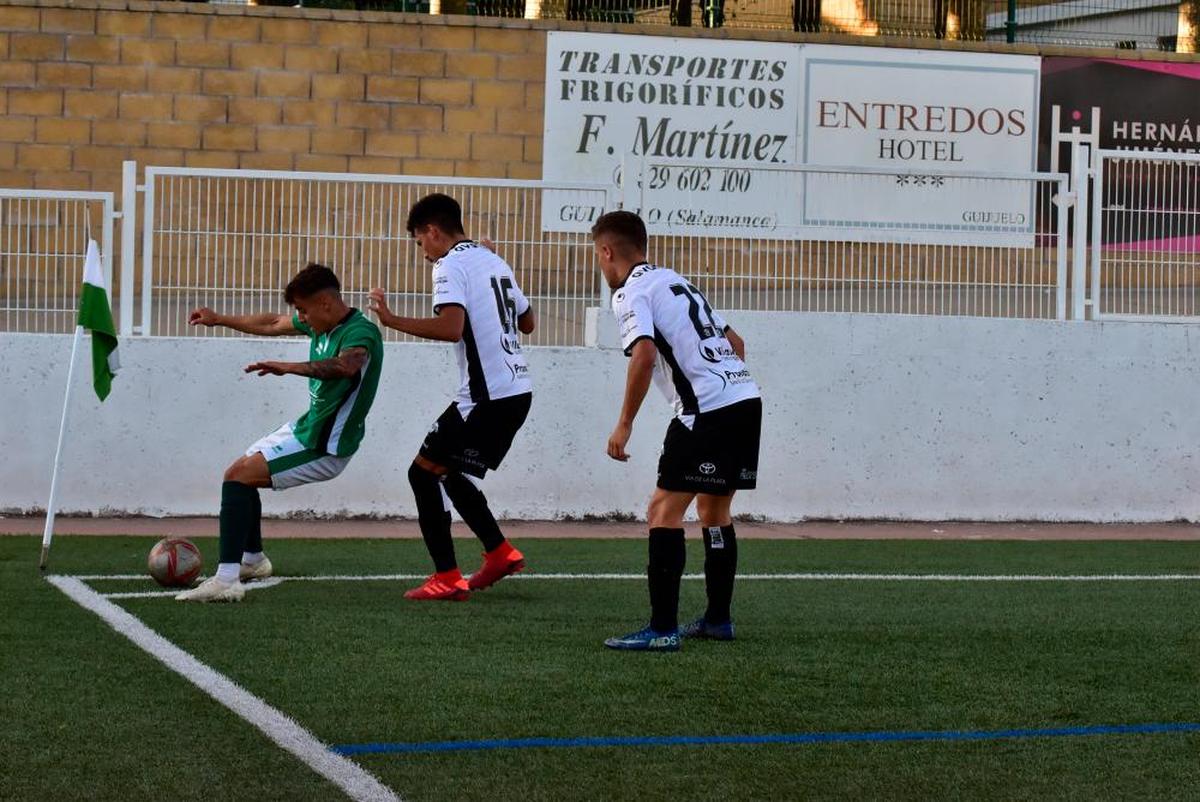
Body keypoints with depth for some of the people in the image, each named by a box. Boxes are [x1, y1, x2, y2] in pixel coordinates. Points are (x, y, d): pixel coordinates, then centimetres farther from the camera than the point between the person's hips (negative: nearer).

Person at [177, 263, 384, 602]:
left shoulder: (361, 332, -23)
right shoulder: (320, 323, 5)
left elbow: (346, 365, -47)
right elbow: (272, 325, 23)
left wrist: (290, 367, -51)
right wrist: (219, 319, 30)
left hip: (325, 447, -10)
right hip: (305, 426, 10)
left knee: (237, 476, -21)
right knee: (243, 474, 27)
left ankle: (226, 581, -28)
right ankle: (253, 561, 48)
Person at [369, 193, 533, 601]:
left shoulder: (451, 265, -10)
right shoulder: (494, 261, 17)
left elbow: (451, 327, -26)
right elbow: (527, 322, 28)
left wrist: (392, 320, -19)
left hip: (486, 395, -9)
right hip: (518, 390, 9)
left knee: (424, 471, -3)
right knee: (451, 474, 23)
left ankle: (447, 579, -7)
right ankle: (500, 553, 25)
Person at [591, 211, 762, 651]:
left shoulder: (630, 293, -3)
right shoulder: (674, 280, 24)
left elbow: (645, 354, -19)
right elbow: (734, 342, 27)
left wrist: (625, 424, -14)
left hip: (708, 408, -9)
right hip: (746, 397, 9)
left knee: (664, 511, -7)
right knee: (713, 509, 20)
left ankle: (662, 627, -13)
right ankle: (718, 619, 27)